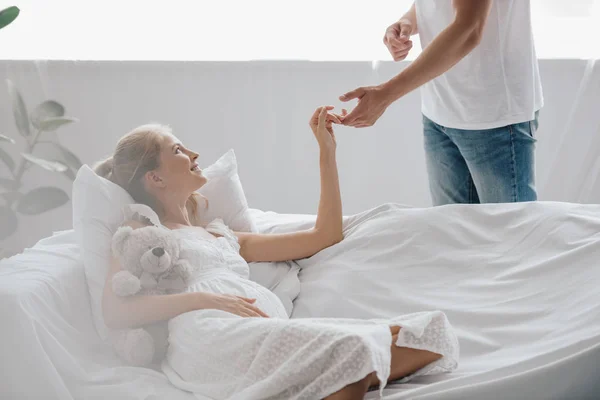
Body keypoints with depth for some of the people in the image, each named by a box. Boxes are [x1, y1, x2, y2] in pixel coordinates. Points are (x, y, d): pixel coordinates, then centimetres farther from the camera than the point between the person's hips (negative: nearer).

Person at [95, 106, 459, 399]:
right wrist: (201, 299, -10)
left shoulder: (225, 237, 37)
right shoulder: (139, 233, 22)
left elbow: (324, 236, 35)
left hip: (276, 332, 7)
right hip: (213, 336, -6)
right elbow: (114, 312, 4)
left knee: (433, 332, -19)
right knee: (352, 349, -37)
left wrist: (328, 150, 36)